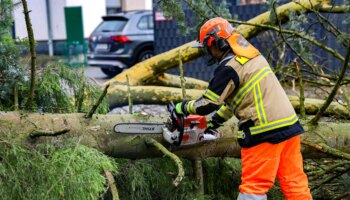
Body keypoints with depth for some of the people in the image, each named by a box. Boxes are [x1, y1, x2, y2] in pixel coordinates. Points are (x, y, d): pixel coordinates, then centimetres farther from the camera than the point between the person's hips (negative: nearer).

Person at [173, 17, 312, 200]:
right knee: (294, 181, 10)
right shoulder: (253, 55, 16)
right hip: (289, 124, 8)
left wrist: (183, 107, 11)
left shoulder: (228, 68, -11)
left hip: (264, 133, -8)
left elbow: (207, 105, -7)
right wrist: (215, 121, 30)